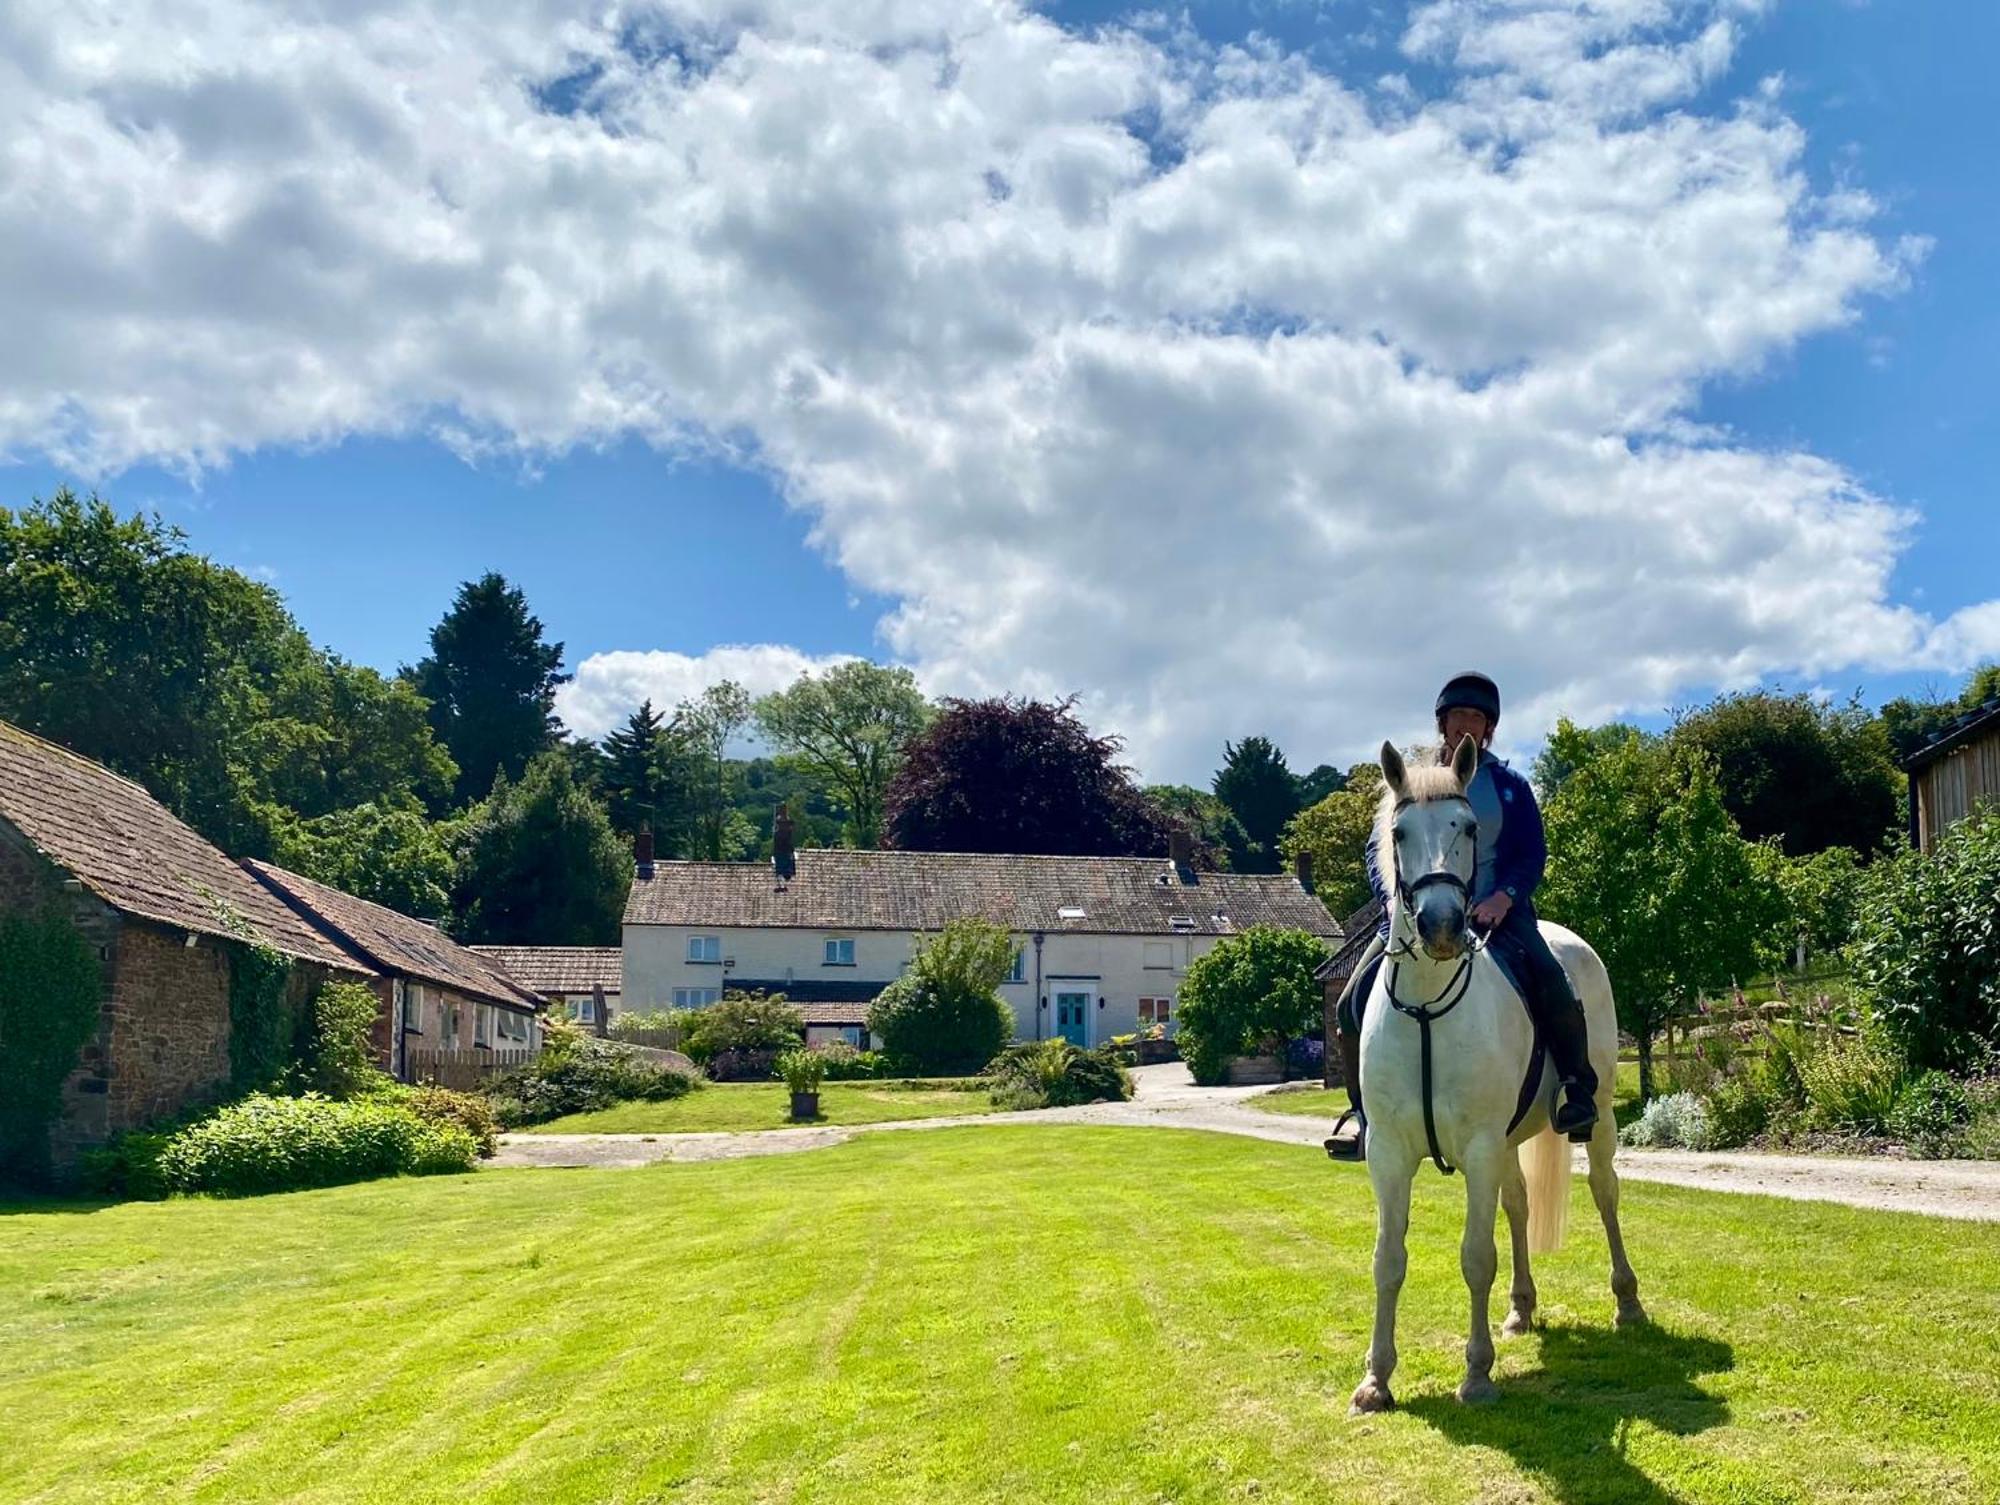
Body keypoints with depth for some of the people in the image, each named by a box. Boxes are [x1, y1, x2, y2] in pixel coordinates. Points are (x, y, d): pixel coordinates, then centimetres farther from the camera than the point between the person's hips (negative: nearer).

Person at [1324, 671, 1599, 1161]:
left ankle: (1578, 1089, -2)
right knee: (1355, 1000, -16)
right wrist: (1392, 896, -13)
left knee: (1555, 988, -26)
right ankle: (1364, 1111, 1)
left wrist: (1504, 898, -15)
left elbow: (1533, 854, 5)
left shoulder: (1511, 786, 11)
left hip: (1497, 913, -1)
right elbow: (1378, 847, 6)